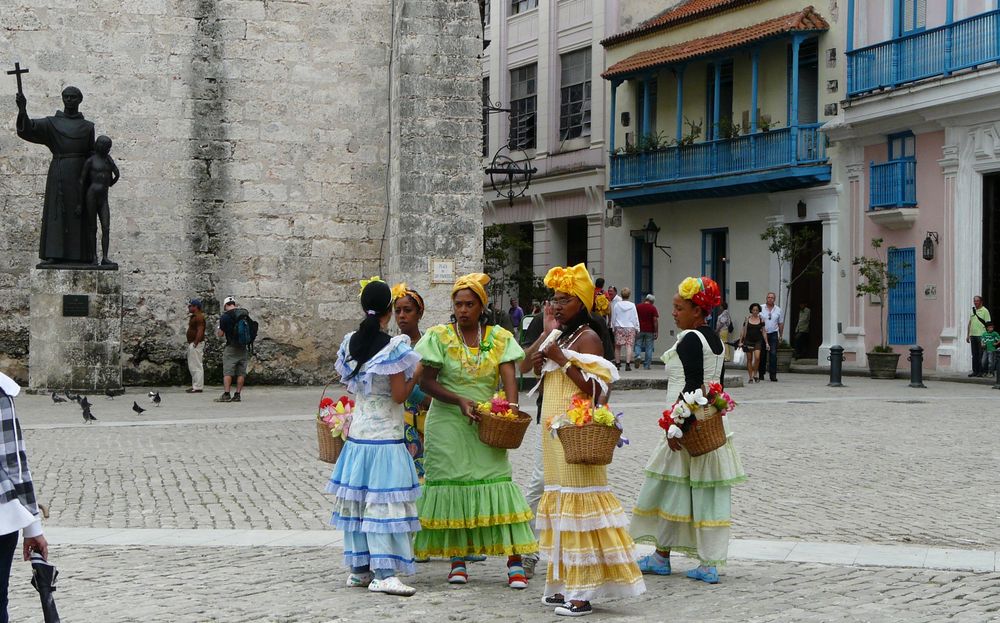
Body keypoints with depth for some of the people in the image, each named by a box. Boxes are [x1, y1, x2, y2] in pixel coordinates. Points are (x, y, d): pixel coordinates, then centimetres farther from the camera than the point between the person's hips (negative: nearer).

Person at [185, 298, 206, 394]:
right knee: (192, 366, 15)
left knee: (197, 366, -10)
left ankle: (198, 387, -10)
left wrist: (195, 343, -26)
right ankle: (195, 385, 20)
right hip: (192, 344, 11)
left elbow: (200, 331, -23)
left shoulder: (199, 317, -15)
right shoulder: (193, 316, 18)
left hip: (196, 344, -11)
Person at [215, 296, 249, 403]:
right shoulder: (244, 313, 6)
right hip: (244, 347, 5)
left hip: (231, 347, -5)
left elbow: (221, 334, -4)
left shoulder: (225, 316, -8)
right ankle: (237, 395, 5)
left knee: (227, 372, -3)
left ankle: (226, 394, -11)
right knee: (241, 373, 6)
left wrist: (218, 332, 16)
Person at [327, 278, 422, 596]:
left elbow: (348, 382, 12)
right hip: (386, 438, -7)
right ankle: (383, 573, -8)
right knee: (385, 502, -6)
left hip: (357, 433, 7)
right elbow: (399, 395, -13)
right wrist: (417, 374, 0)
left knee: (358, 499, 12)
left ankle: (359, 568, 19)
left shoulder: (350, 342, 4)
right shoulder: (394, 347, -14)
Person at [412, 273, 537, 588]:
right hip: (448, 423, -1)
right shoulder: (439, 336, 0)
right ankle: (457, 559, 11)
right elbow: (426, 382, -4)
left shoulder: (499, 338, 5)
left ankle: (514, 561, -4)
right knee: (452, 483, -1)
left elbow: (509, 378, -5)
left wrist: (511, 409, -24)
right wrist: (460, 400, -17)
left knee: (497, 484, -6)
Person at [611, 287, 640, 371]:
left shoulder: (616, 305, 0)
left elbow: (613, 317, 6)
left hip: (619, 327, 1)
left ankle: (617, 363, 15)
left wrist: (613, 327, 16)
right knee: (629, 346, -5)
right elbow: (635, 318, 3)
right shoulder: (632, 305, -1)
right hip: (630, 327, -1)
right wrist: (637, 328, 12)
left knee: (618, 346, 9)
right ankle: (628, 364, -15)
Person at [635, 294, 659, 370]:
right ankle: (646, 366, 5)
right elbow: (655, 320, -10)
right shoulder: (653, 308, -5)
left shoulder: (637, 307, 4)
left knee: (638, 345, 12)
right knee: (649, 348, 5)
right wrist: (656, 332, -6)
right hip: (650, 331, -2)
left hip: (639, 330, 2)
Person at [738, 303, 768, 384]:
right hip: (748, 341, 0)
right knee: (749, 359, 4)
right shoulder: (747, 319, 3)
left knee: (757, 357, -17)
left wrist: (766, 342, 4)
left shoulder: (761, 320, 4)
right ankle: (750, 377, 12)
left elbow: (763, 332, 8)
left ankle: (755, 374, 1)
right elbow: (743, 331, 6)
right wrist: (740, 341, 2)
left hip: (758, 341, 0)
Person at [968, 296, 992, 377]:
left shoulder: (985, 311, -4)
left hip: (981, 335, -7)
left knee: (981, 355, -5)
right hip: (973, 335, 7)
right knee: (974, 355, 8)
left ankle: (981, 371, -2)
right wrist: (968, 335, 16)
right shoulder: (972, 311, 16)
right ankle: (975, 371, 12)